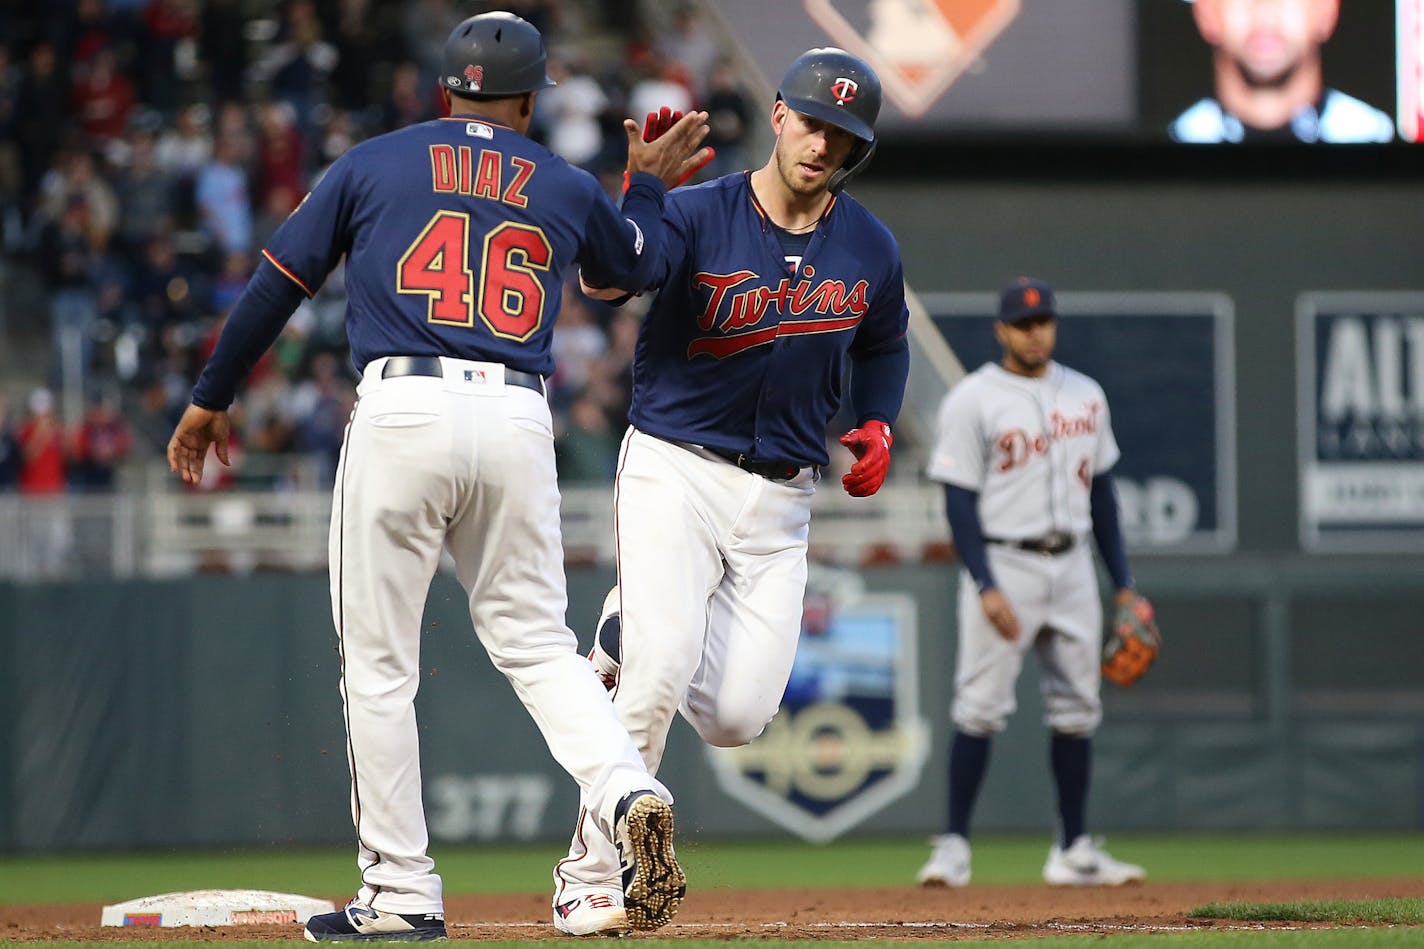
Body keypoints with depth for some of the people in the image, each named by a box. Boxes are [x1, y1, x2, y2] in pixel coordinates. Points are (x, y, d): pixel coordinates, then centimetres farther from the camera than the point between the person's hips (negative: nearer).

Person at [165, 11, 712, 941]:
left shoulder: (372, 165, 10)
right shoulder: (567, 190, 16)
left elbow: (275, 287, 11)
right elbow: (640, 261, 34)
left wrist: (210, 401, 20)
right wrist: (649, 185, 51)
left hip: (401, 412, -2)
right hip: (519, 420, 2)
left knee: (380, 662, 4)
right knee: (537, 642, 12)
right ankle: (628, 793, -14)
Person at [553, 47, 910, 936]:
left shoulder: (871, 250, 3)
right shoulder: (697, 215, -11)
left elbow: (884, 346, 22)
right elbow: (608, 276, -29)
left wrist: (878, 427, 3)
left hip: (782, 496, 4)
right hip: (675, 468, -4)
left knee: (736, 717, -4)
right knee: (661, 676, -20)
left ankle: (633, 630, 27)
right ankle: (589, 879, -5)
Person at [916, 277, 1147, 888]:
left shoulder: (1085, 396, 11)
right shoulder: (972, 400, -6)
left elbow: (1101, 489, 16)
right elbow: (960, 500, -10)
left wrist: (1123, 584, 12)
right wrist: (986, 588, -19)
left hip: (1072, 564, 5)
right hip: (1004, 565, -5)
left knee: (1076, 707, 7)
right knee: (981, 705, -9)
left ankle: (1073, 852, 13)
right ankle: (953, 846, -6)